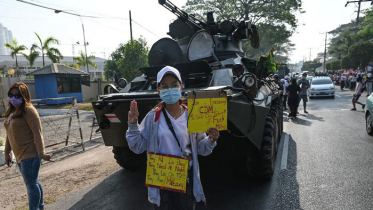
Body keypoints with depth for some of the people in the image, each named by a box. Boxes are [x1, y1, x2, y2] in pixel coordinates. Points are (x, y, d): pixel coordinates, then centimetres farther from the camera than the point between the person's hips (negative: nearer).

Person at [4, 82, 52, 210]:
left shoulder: (28, 110, -15)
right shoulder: (11, 111, 12)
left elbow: (37, 132, -19)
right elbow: (10, 133, 17)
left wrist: (41, 153, -23)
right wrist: (7, 152, 18)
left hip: (30, 154, -9)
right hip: (19, 155, 9)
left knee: (31, 184, 0)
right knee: (33, 182, 19)